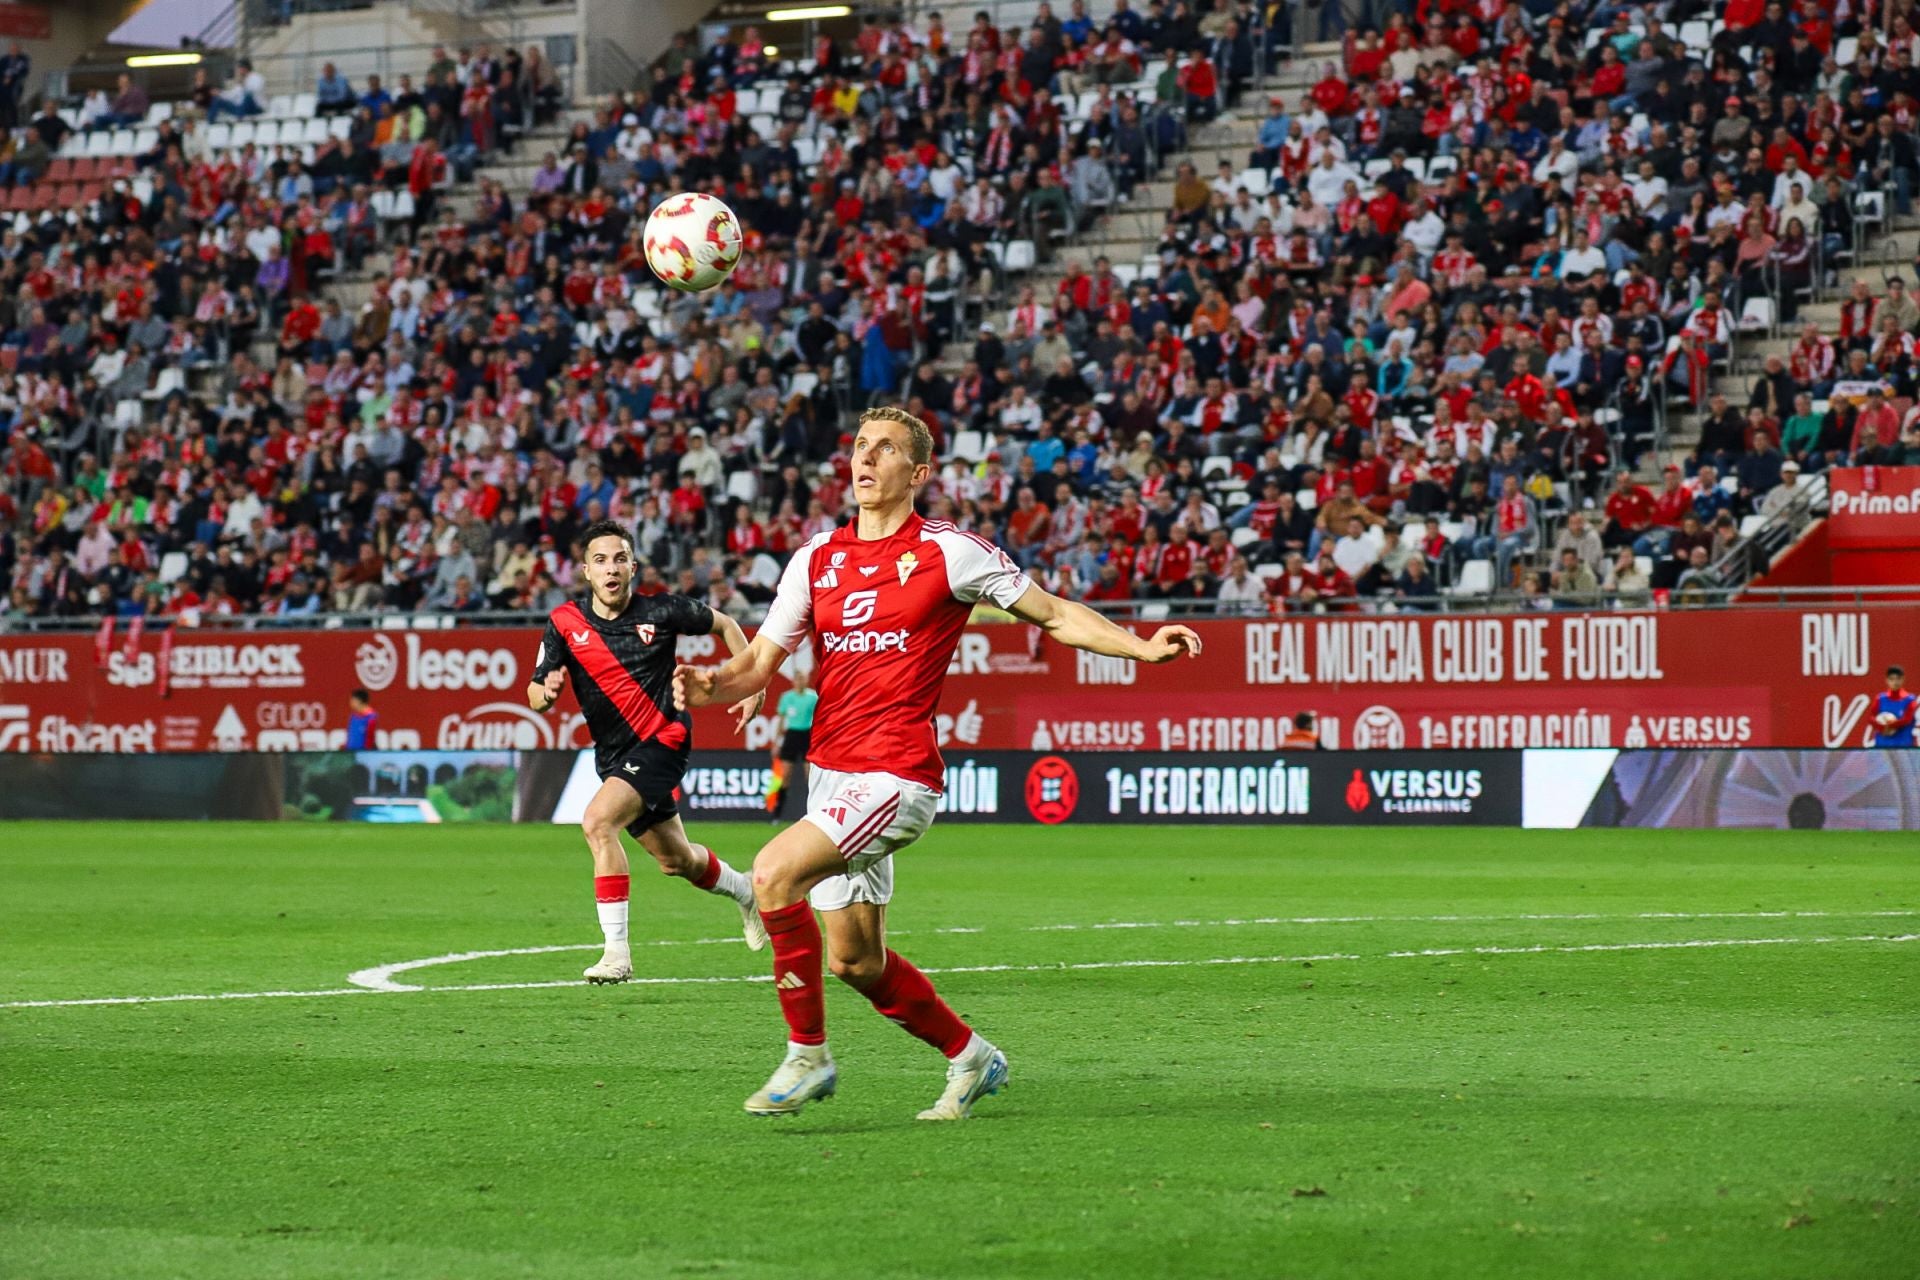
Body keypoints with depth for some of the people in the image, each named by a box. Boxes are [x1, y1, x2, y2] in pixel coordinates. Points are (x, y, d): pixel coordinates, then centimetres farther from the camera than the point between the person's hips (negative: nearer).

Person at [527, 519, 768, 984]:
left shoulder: (660, 611, -9)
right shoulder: (564, 623, -4)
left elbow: (724, 625, 8)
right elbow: (536, 697, -6)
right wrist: (546, 691, -30)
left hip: (662, 740, -5)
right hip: (614, 754, 5)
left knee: (598, 821, -27)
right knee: (676, 860, 18)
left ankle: (616, 950, -24)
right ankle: (747, 892, 51)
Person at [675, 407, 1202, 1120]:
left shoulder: (949, 552, -4)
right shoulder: (817, 558, 10)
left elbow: (1054, 616, 4)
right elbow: (760, 662, 9)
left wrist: (1144, 648, -9)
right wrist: (712, 685, -13)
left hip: (897, 776, -7)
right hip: (830, 774, 7)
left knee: (774, 873, -25)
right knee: (854, 960, 10)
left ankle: (807, 1055, -12)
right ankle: (969, 1057, 32)